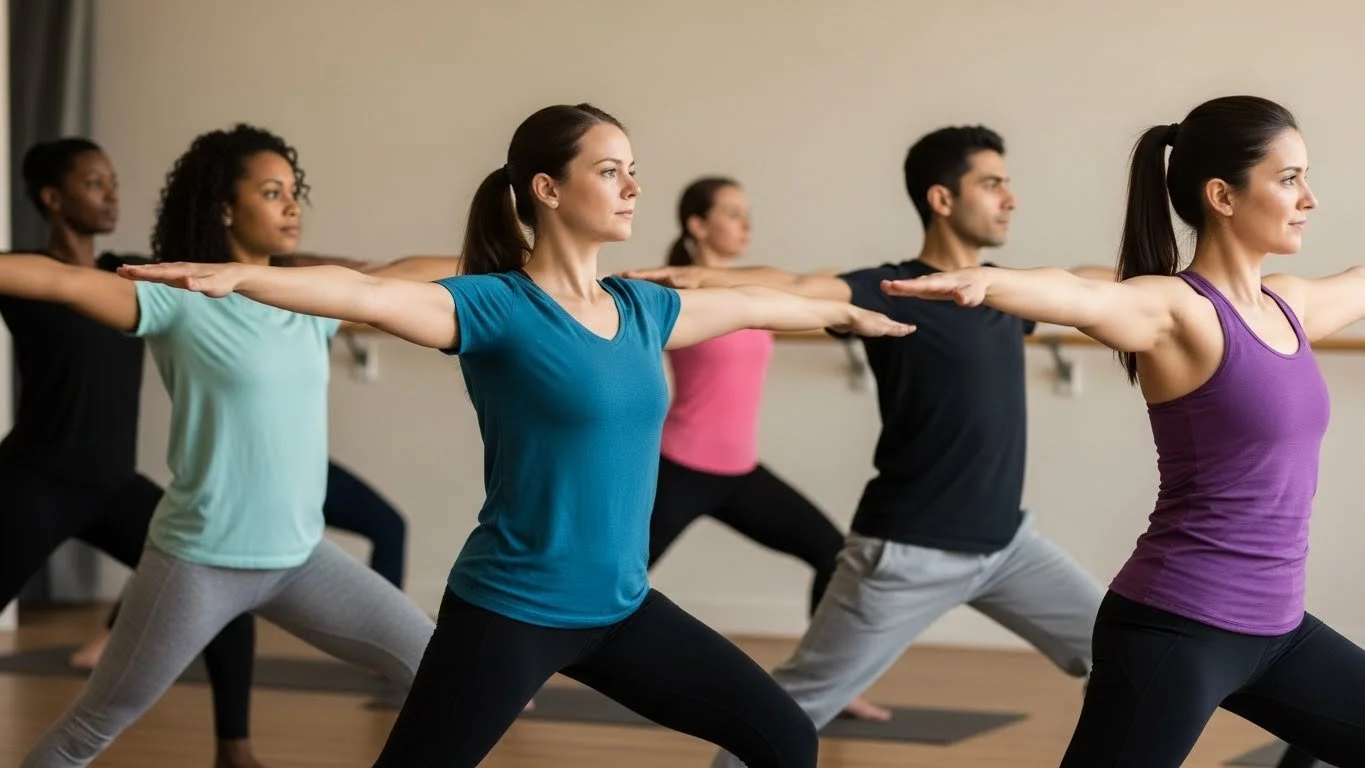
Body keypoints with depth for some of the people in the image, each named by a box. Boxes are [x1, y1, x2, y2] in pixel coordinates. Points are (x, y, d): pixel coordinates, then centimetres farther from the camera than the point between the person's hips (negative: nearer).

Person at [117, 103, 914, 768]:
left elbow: (749, 303, 25)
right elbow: (371, 294, -30)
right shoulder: (496, 307, -14)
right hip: (509, 612, -7)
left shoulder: (643, 309, 7)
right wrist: (242, 277, -46)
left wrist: (846, 312, 42)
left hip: (621, 609, 7)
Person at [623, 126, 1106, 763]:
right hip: (910, 551, -7)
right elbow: (796, 289, -33)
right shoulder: (892, 293, -15)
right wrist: (701, 275, -50)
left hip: (1005, 542, 7)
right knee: (798, 706, -2)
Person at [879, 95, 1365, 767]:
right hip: (1176, 629, -9)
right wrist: (983, 280, -56)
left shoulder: (1288, 305, 11)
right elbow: (1081, 296, -35)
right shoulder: (1174, 310, -13)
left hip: (1273, 629, 9)